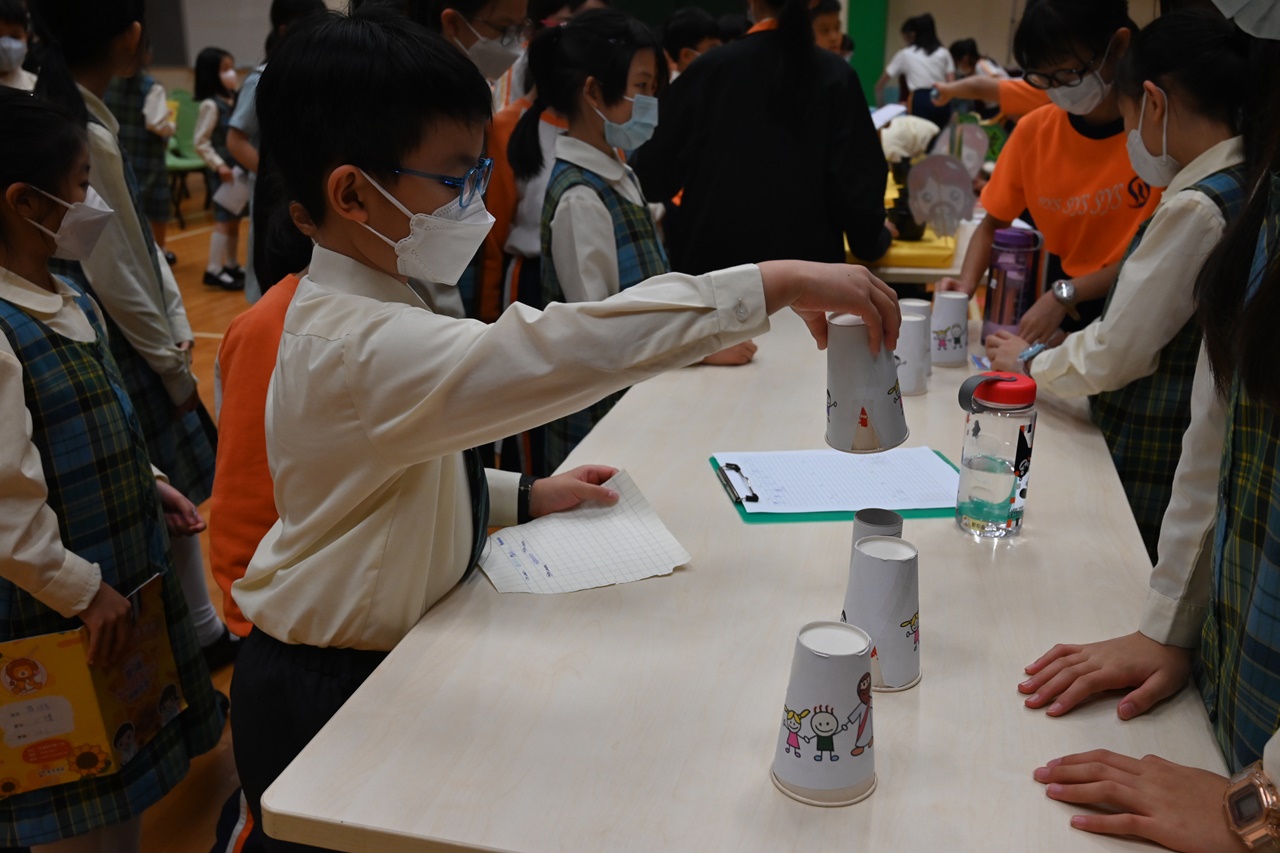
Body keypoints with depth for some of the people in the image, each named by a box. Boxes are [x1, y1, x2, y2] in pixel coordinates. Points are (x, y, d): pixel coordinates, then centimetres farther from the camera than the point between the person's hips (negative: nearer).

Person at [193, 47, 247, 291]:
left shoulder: (234, 101, 9)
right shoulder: (210, 105, -14)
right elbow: (200, 143, -16)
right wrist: (219, 165, -21)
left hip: (239, 167, 8)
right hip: (223, 170, -8)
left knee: (235, 218, 13)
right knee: (224, 219, -6)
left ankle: (232, 266, 23)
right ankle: (213, 270, -2)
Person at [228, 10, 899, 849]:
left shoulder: (370, 312, 2)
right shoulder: (359, 347, -31)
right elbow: (554, 352, -43)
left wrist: (527, 496, 3)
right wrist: (777, 283, -42)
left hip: (390, 655, 9)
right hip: (328, 694, -9)